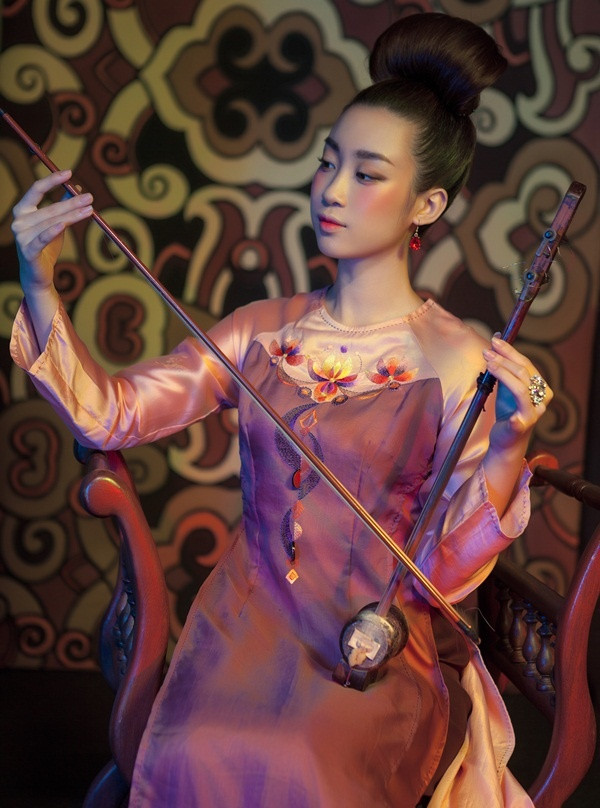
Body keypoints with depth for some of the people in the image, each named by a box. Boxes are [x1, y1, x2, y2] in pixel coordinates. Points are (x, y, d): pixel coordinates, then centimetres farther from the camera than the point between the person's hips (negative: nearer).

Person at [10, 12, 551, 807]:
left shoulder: (460, 364, -5)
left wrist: (507, 447, -22)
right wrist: (40, 286, -11)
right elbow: (107, 413, -2)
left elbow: (444, 570, -7)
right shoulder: (264, 330, 6)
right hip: (245, 623, 3)